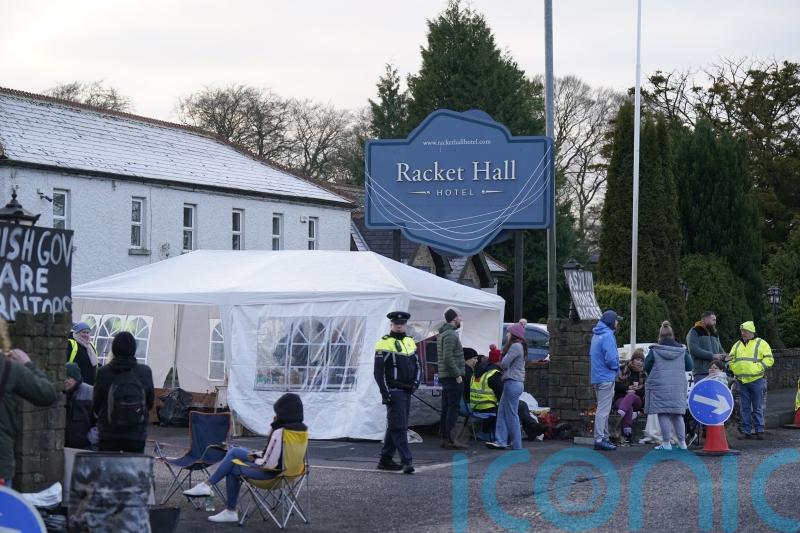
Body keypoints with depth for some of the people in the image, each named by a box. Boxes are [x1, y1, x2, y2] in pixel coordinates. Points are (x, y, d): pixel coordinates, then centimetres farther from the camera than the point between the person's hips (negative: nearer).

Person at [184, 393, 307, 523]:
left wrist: (255, 460, -8)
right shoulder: (301, 428, 1)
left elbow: (269, 464, -28)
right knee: (234, 452, 14)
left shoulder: (280, 432, -28)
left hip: (270, 472, -9)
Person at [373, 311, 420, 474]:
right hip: (394, 391, -7)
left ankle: (385, 460, 20)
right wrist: (385, 393, -15)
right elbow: (379, 371, -10)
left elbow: (416, 364, 21)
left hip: (407, 392, 7)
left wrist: (416, 382, 3)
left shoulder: (410, 342, 14)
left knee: (395, 426, 12)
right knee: (399, 427, -11)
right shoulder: (384, 344, -7)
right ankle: (406, 461, -16)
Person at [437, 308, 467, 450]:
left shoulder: (442, 334, 17)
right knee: (453, 408, -9)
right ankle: (450, 440, -10)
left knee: (446, 408, 11)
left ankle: (444, 438, 15)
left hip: (444, 377, 10)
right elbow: (448, 358, -23)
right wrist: (457, 375, -18)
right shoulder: (450, 335, -15)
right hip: (453, 377, -10)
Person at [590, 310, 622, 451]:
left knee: (603, 409, 16)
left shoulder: (596, 335, 14)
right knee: (603, 410, -8)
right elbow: (610, 358, -23)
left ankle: (604, 437, 22)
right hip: (606, 378, -10)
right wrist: (616, 367, -2)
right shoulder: (607, 336, -17)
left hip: (597, 377, 10)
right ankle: (599, 439, -8)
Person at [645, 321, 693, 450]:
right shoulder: (682, 350, 4)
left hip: (659, 386, -4)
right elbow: (689, 367, 9)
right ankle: (682, 442, 13)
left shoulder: (654, 350, -5)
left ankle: (667, 443, -3)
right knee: (677, 415, 12)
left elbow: (646, 367, -1)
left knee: (663, 414, -1)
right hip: (678, 386, 4)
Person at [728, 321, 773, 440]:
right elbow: (731, 359, 19)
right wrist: (734, 369, 2)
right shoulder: (737, 345, 16)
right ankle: (746, 431, 9)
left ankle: (759, 430, 3)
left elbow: (769, 359, -3)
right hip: (741, 381, 4)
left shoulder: (761, 344, 3)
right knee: (745, 408, 6)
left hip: (756, 380, -4)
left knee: (758, 408, -1)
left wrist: (759, 368, -13)